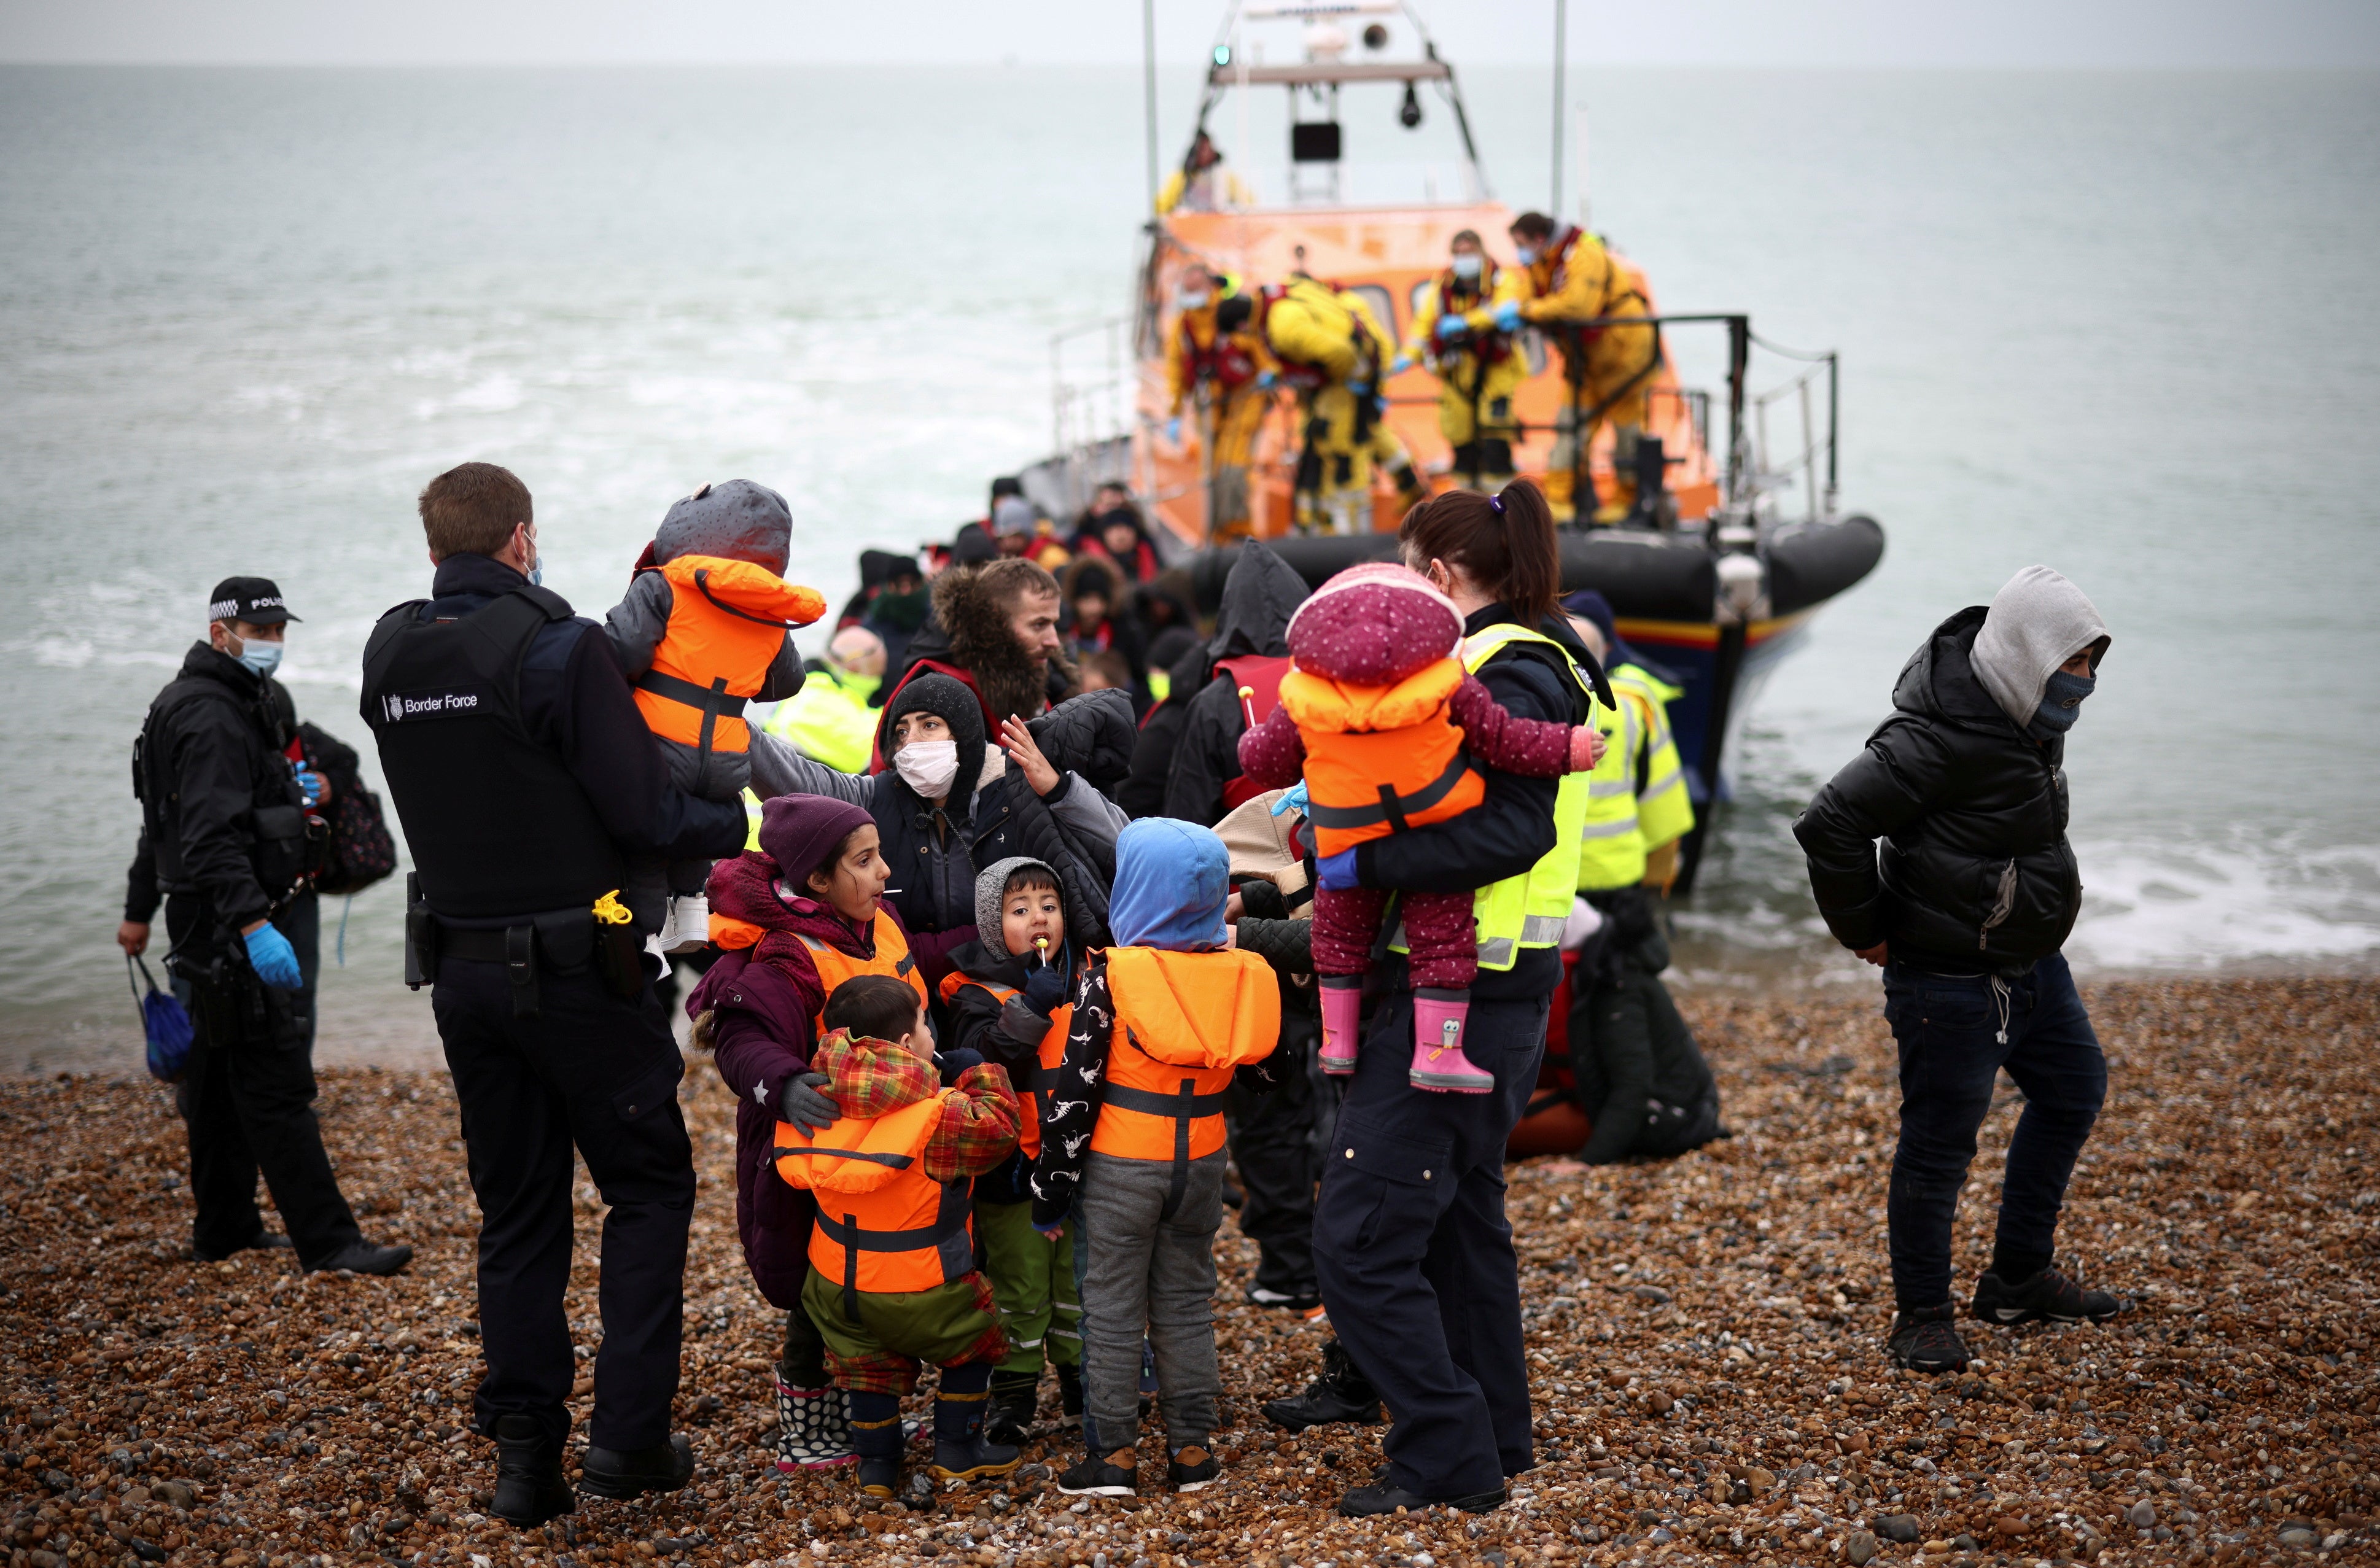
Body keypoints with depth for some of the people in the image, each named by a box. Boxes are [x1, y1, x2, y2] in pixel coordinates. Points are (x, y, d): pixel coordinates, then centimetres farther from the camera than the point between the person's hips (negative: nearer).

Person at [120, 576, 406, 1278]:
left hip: (206, 924, 11)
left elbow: (166, 819, 27)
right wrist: (253, 927, -37)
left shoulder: (238, 704, 17)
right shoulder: (211, 717, -17)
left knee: (221, 1080, 16)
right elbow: (213, 839, -29)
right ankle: (326, 1241, -11)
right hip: (229, 926, -11)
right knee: (277, 1085, -11)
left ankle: (223, 1230, 24)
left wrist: (140, 910, 34)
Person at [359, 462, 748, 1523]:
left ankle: (525, 1454, 13)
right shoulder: (558, 647, -16)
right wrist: (742, 823, 1)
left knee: (515, 1208, 13)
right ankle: (629, 1432, 2)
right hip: (574, 967, -6)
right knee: (649, 1186, 8)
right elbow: (642, 814, -17)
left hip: (460, 969, 6)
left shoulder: (390, 655, 4)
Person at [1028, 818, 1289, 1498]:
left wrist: (1050, 1189, -5)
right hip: (1201, 1162, 4)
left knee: (1113, 1307, 6)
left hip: (1121, 1169, -4)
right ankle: (1191, 1449, 16)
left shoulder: (1109, 976, -15)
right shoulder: (1243, 975, -3)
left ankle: (1114, 1454, 10)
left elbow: (1074, 1091, -13)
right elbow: (1272, 1067, 10)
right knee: (1187, 1302, 14)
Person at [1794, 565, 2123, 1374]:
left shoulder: (2026, 716, 3)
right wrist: (1866, 932, -17)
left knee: (2075, 1089, 19)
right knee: (1940, 1143, -1)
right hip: (1952, 980, -10)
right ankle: (1922, 1314, 15)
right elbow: (1830, 823, -28)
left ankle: (2018, 1277, 32)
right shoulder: (1944, 737, -26)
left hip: (2030, 959, 10)